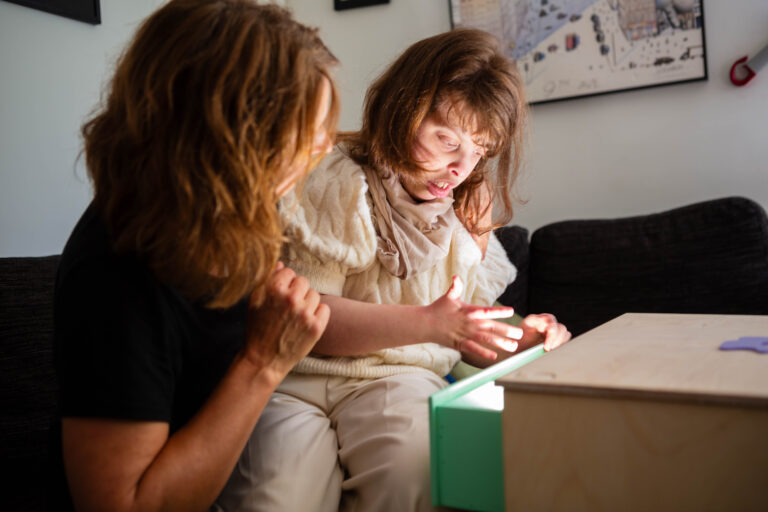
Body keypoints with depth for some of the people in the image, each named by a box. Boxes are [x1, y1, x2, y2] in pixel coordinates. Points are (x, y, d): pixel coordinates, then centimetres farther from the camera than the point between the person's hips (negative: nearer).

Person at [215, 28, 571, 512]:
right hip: (299, 377, -3)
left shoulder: (469, 213, 15)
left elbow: (461, 335, 20)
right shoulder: (337, 184, -5)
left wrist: (517, 338, -2)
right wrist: (428, 324, -21)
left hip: (401, 378, 4)